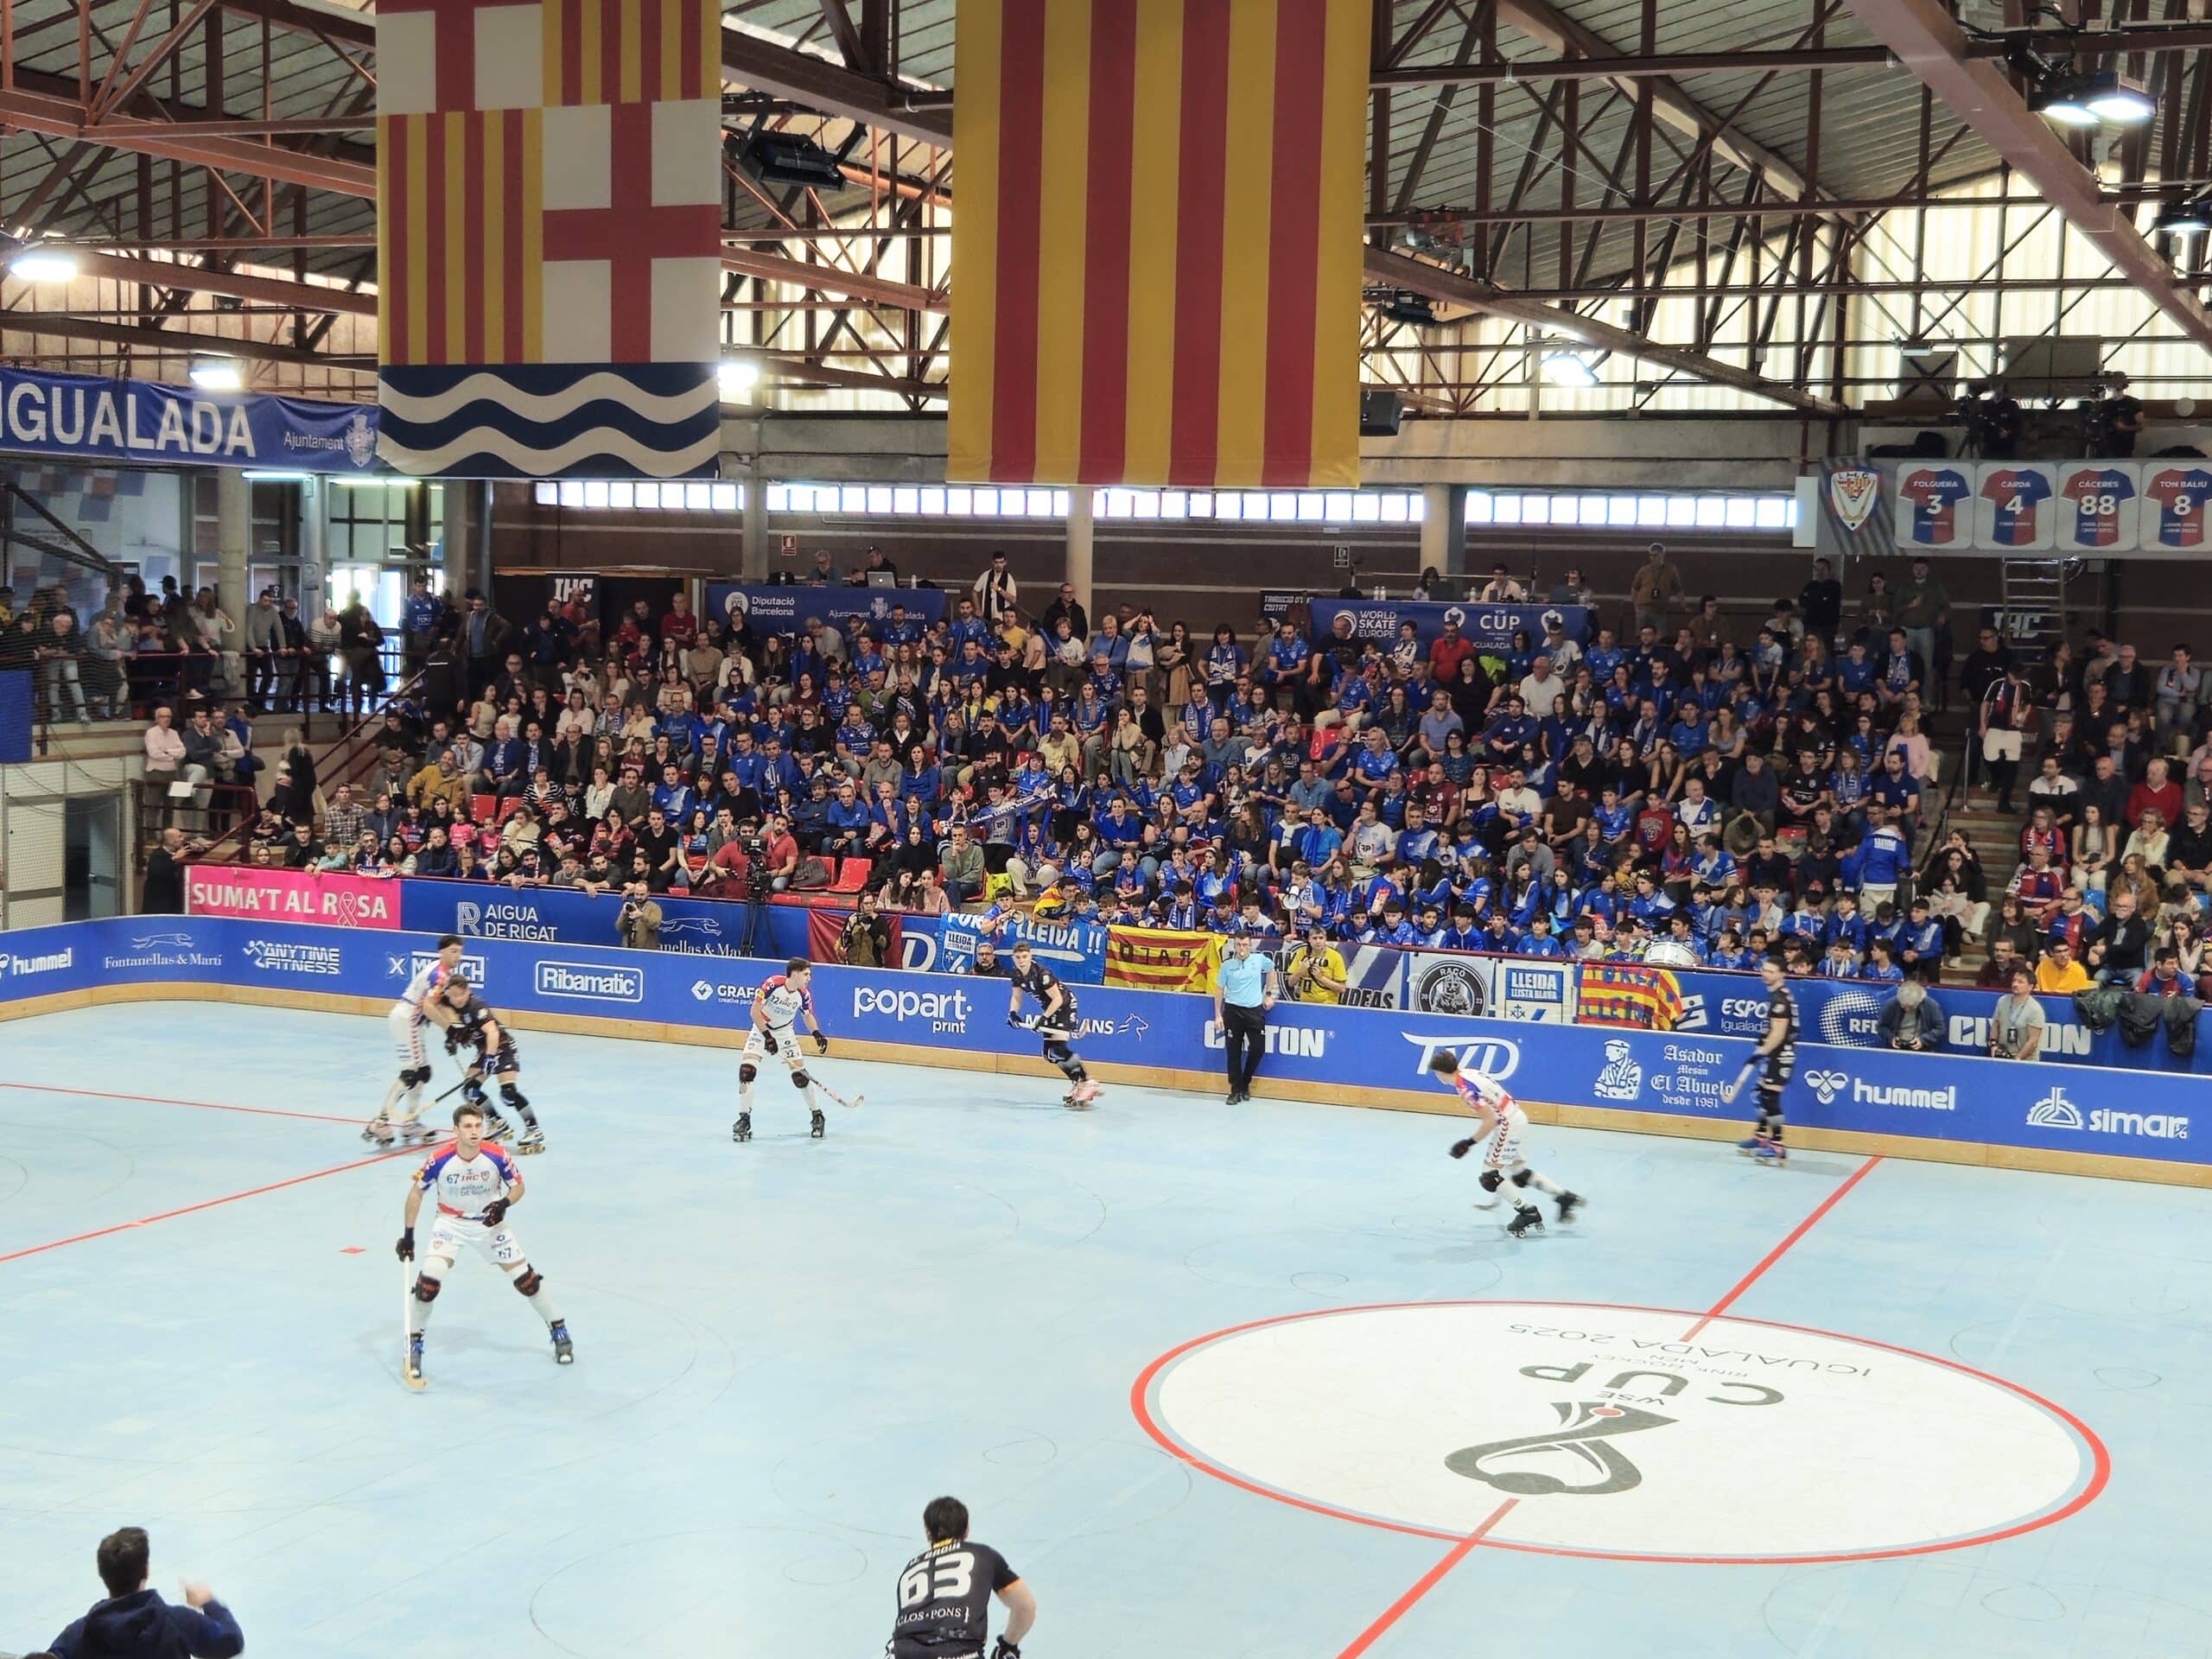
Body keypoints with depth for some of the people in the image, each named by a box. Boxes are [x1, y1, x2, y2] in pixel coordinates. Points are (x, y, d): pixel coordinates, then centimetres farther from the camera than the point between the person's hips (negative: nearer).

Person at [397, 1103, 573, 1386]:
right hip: (450, 1224, -1)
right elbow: (416, 1192, -7)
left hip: (489, 1223, 1)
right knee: (430, 1277, -19)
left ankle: (559, 1331, 19)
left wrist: (504, 1204, -27)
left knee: (524, 1277, 1)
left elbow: (518, 1186, -6)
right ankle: (413, 1344, -1)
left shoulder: (497, 1157, -20)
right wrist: (407, 1234, -6)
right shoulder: (439, 1161, -22)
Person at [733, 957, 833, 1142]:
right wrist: (767, 1037, -25)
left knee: (800, 1074, -4)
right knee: (747, 1070, -16)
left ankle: (817, 1115, 14)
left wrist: (817, 1035, -10)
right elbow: (755, 1012, -23)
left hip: (785, 1032, 3)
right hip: (761, 1029, -3)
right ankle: (744, 1120, -7)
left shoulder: (804, 995, -15)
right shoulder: (772, 984, -28)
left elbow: (808, 1016, 6)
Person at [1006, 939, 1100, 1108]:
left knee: (1059, 1047, -22)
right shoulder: (1016, 974, -5)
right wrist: (1013, 1013, -9)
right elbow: (1016, 996, 9)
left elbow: (1057, 998, -26)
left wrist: (1043, 1018, -29)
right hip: (1050, 1008, 9)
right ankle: (1077, 1083, 17)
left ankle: (1087, 1084, -19)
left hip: (1065, 1004, -9)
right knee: (1049, 1053, 6)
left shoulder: (1041, 973, -29)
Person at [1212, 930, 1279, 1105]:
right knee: (1233, 1052, 1)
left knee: (1258, 1049, 0)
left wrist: (1268, 994, 15)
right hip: (1233, 1010, -1)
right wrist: (1218, 1015, -2)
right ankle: (1236, 1091, 9)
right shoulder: (1227, 965, -4)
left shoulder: (1259, 959, -1)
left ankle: (1244, 1084, 21)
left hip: (1255, 1010, 1)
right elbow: (1219, 989, 2)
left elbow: (1271, 971, 19)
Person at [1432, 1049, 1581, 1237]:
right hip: (1516, 1118, 10)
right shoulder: (1467, 1073, 6)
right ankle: (1564, 1197, 23)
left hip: (1508, 1124, -10)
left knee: (1490, 1177, -6)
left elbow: (1491, 1120, -23)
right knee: (1520, 1173, 21)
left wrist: (1470, 1142, -14)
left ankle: (1528, 1213, -4)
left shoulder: (1466, 1089, -22)